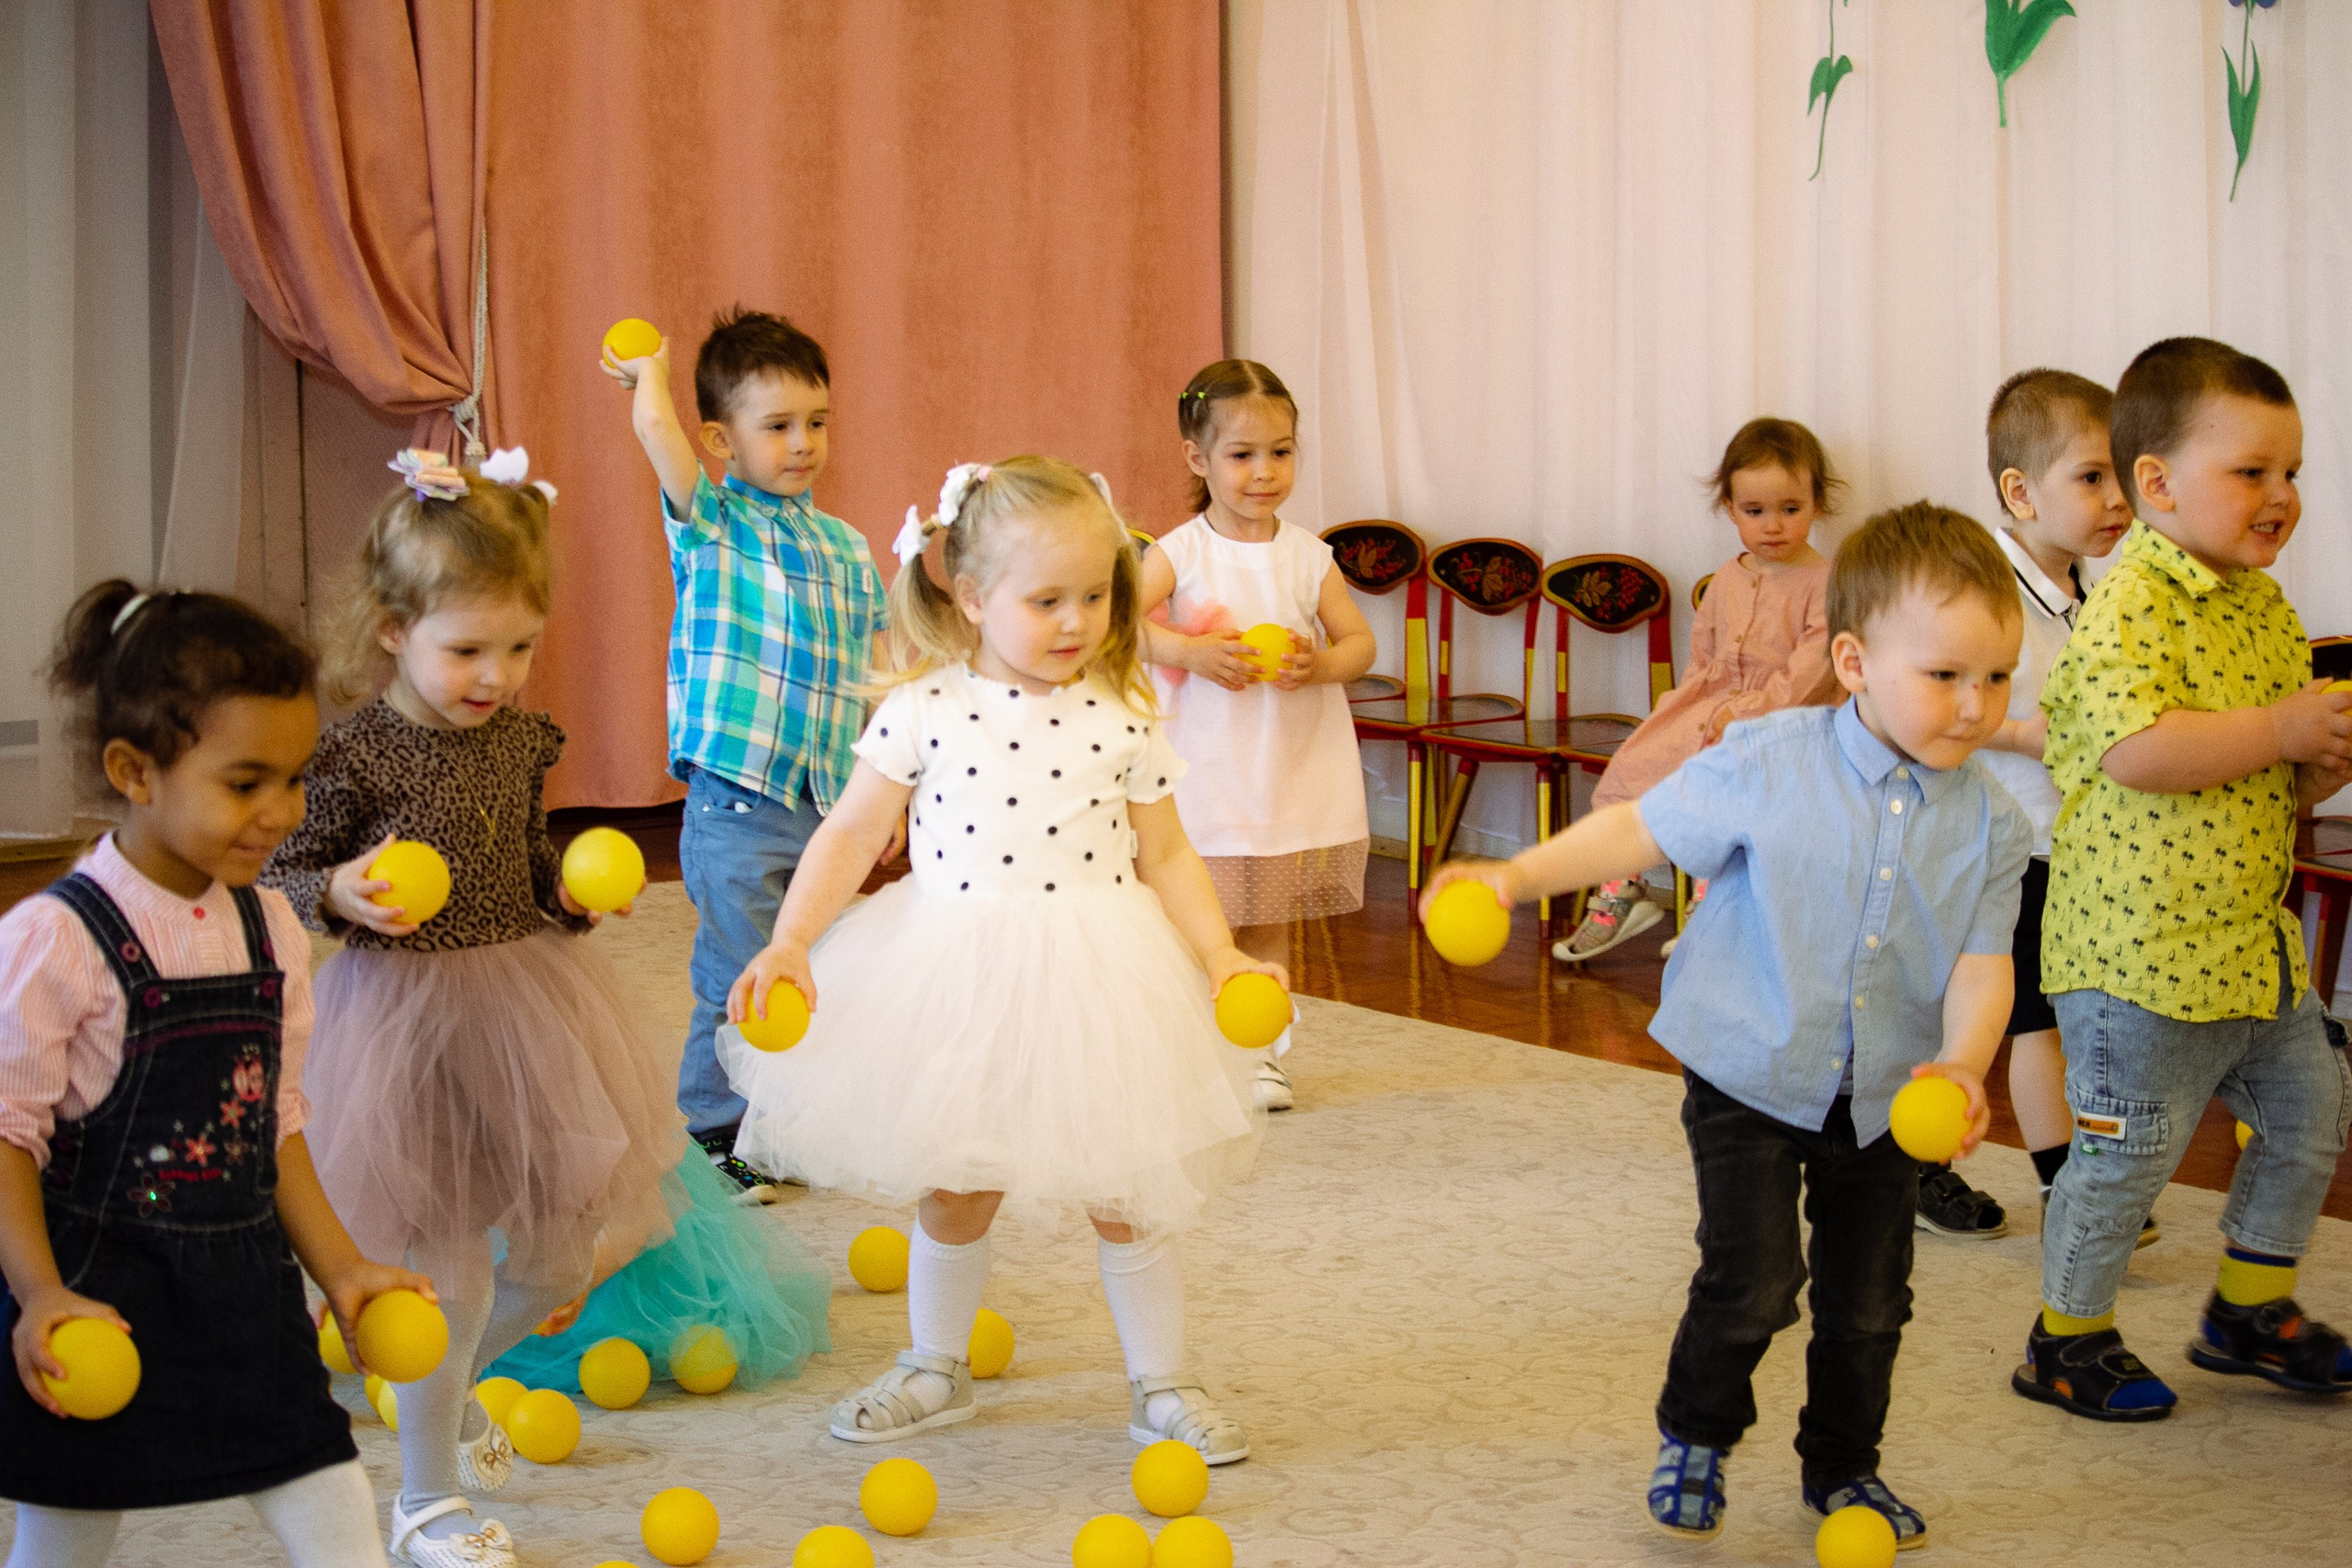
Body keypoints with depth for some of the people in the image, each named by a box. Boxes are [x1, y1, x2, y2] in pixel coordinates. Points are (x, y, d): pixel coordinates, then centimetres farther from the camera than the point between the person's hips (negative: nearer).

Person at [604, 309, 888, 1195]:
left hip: (830, 810, 5)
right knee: (739, 983, -2)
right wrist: (650, 368, 0)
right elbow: (654, 424, -20)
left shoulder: (846, 549, 11)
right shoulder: (711, 524, -4)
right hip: (737, 809, -5)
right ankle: (713, 1132, 13)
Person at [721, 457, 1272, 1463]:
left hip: (1096, 975, 0)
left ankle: (1161, 1387, 24)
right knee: (956, 1190, 14)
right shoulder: (926, 709, -7)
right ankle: (936, 1371, 35)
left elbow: (1165, 856, 3)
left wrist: (1219, 952, -9)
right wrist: (790, 940, -12)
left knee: (1124, 1194, 8)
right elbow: (852, 831, -3)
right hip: (957, 976, 0)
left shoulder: (1123, 719, -4)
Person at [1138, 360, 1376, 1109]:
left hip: (1291, 771, 3)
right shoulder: (1180, 553, -8)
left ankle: (1262, 1052, 23)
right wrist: (1192, 651, -30)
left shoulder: (1308, 555, 2)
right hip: (1203, 770, -3)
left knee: (1268, 922, 12)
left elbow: (1360, 640, 2)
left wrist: (1317, 664, -18)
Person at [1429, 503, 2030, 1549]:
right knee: (1754, 1279, -11)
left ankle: (1843, 1465, 37)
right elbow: (1643, 829, -9)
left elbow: (1983, 963, -10)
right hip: (1750, 1076, -3)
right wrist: (1515, 877, -17)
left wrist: (1962, 1066, -28)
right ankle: (1694, 1439, 18)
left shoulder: (1990, 823, -8)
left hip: (1885, 1097, 4)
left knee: (1868, 1298, 12)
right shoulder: (1766, 766, -17)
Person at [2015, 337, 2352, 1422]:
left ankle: (2252, 1308, 35)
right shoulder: (2128, 605, -17)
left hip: (2251, 941, 9)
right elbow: (2137, 751, -31)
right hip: (2139, 949, -9)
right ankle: (2067, 1339, 19)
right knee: (2128, 1151, 0)